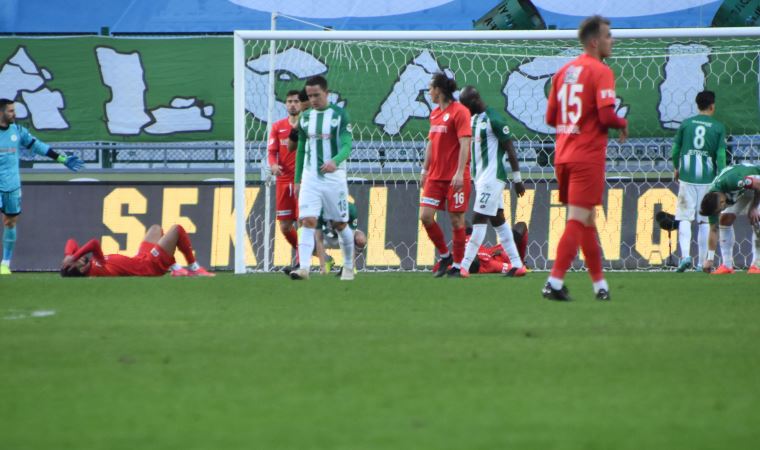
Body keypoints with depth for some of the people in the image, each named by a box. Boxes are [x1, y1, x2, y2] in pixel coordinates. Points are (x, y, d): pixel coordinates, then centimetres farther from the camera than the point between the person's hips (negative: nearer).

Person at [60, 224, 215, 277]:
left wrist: (69, 255, -23)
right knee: (177, 229, -2)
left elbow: (71, 243, -5)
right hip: (152, 265, -9)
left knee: (155, 228, 30)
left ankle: (176, 269, 29)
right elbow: (94, 244, -54)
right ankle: (195, 269, 12)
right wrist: (73, 257, -47)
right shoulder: (98, 270, -38)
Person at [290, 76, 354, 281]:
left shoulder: (339, 115, -5)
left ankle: (349, 267, 26)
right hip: (310, 177, 3)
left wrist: (335, 161, -34)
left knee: (340, 224, 8)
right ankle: (304, 268, -22)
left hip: (334, 177, -3)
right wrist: (297, 180, 15)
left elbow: (347, 145, -14)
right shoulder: (305, 117, 9)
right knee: (307, 221, -13)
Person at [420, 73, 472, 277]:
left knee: (456, 220, -1)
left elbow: (464, 144, -15)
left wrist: (459, 173, -21)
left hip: (455, 177, -7)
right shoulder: (435, 113, 14)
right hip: (435, 175, 7)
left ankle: (457, 265, 8)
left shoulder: (459, 111, -10)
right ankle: (445, 255, 15)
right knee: (425, 216, -2)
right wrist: (425, 170, 19)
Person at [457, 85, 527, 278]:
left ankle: (464, 267, -12)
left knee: (479, 219, -10)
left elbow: (510, 149, -13)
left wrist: (517, 179, -11)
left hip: (492, 177, -10)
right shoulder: (473, 119, 13)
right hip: (480, 176, 10)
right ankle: (517, 265, 14)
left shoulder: (494, 120, -14)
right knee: (498, 220, 10)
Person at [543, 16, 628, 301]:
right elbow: (606, 115, -20)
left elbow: (550, 118, 14)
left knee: (586, 220, 16)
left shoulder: (563, 72, 13)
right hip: (588, 157, -8)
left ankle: (600, 284, 23)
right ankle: (555, 283, -13)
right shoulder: (600, 72, -11)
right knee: (578, 221, -6)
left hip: (563, 157, 8)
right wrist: (623, 125, -1)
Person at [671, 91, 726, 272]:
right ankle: (702, 262, 7)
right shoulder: (718, 127, 1)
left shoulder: (686, 124, 4)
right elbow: (721, 155, -3)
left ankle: (685, 255, -19)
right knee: (705, 220, 6)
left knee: (684, 218, 0)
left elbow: (676, 149, 8)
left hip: (687, 177, 0)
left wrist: (676, 168, 25)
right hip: (707, 178, 0)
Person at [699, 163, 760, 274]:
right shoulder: (712, 201, -19)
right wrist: (710, 259, -12)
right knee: (725, 219, -7)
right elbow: (713, 230, -11)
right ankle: (727, 265, -3)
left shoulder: (731, 181, -41)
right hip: (741, 190, 6)